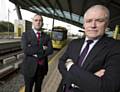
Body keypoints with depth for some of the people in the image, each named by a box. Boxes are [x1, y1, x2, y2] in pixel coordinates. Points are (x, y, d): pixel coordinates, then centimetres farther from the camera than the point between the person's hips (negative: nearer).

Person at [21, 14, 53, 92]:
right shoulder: (26, 34, -6)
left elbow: (50, 50, -12)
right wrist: (42, 49, -17)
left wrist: (36, 54, -21)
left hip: (42, 68, 3)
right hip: (29, 67, -2)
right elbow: (26, 50, -21)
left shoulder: (46, 36, 2)